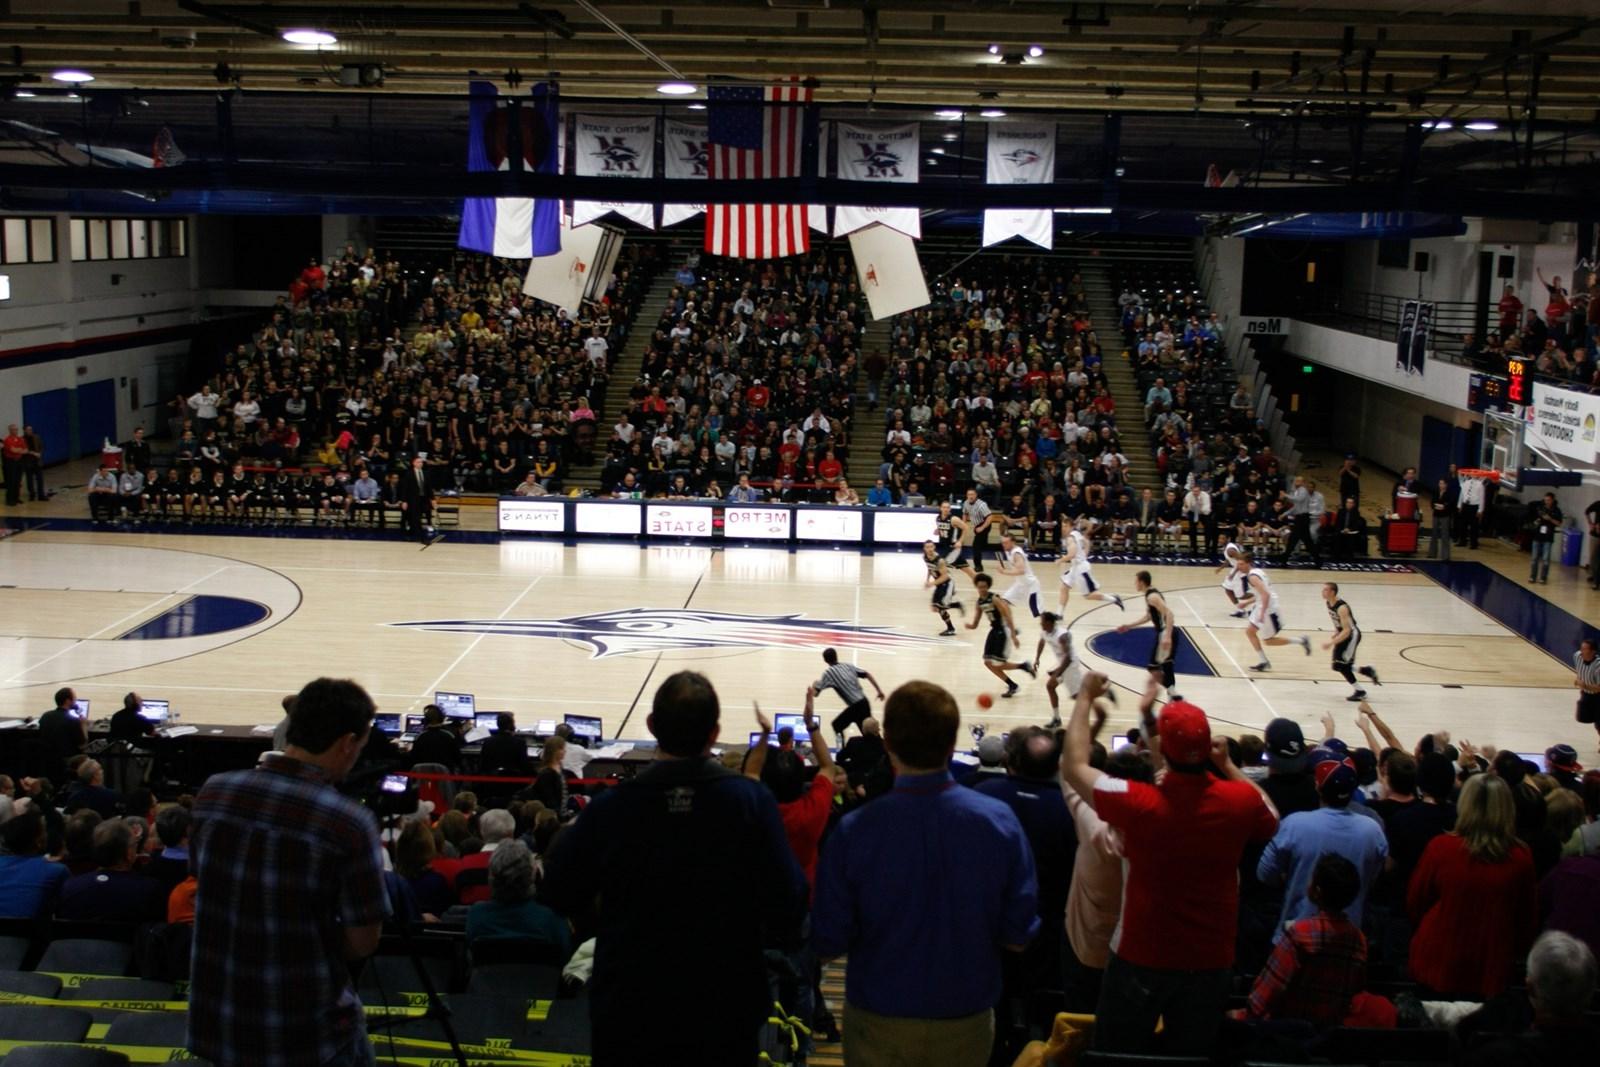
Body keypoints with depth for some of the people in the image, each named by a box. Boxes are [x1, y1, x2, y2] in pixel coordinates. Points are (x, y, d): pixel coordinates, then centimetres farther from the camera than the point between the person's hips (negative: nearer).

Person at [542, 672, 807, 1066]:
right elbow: (788, 913, -16)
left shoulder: (610, 806, -15)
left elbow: (560, 898, -2)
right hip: (725, 1012, 0)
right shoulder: (751, 800, -17)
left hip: (629, 1011, 0)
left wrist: (569, 838, 13)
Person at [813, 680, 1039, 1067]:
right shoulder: (999, 821, -16)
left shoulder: (854, 831, -20)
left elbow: (828, 943, -12)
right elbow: (1018, 937, -9)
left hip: (879, 1026, -1)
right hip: (966, 1025, 1)